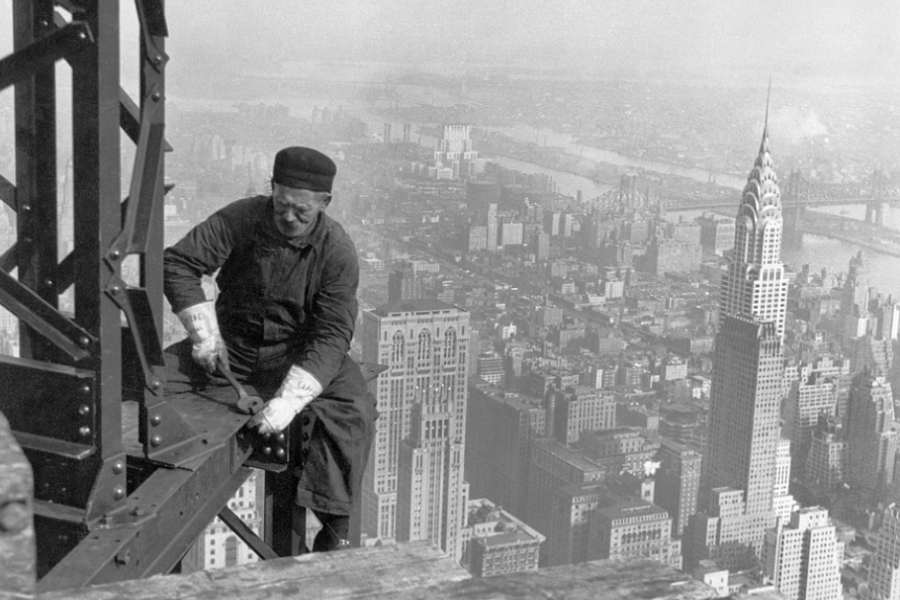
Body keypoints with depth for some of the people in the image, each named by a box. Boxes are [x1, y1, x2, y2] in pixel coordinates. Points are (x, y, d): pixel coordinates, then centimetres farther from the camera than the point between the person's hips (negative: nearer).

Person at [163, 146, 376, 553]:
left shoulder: (336, 251, -16)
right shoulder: (242, 219, -11)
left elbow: (331, 336, -22)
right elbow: (177, 263, -9)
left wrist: (289, 399, -35)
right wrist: (205, 332, -21)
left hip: (299, 352, -2)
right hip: (232, 343, 2)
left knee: (351, 410, -27)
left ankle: (334, 531, -18)